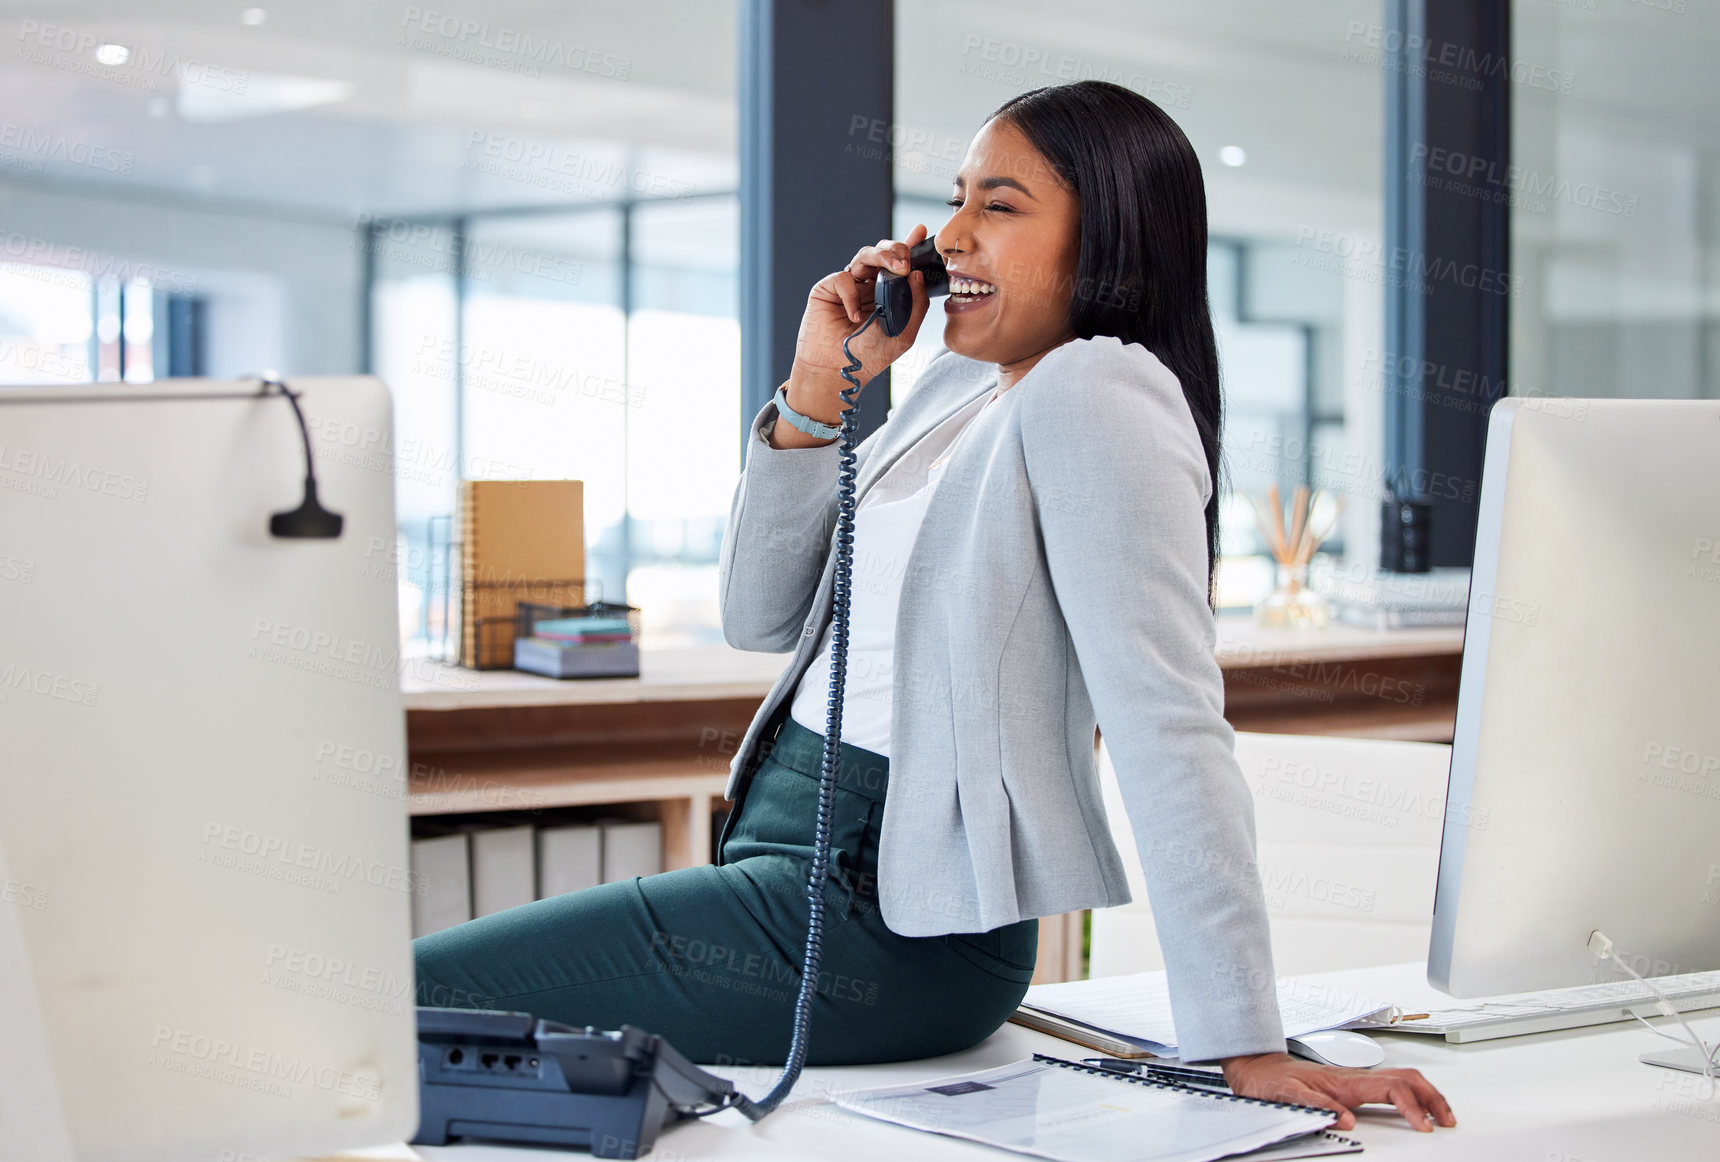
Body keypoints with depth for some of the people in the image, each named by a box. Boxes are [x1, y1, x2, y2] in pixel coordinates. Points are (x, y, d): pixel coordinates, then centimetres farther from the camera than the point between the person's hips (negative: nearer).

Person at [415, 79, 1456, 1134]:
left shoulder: (1095, 394, -16)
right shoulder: (959, 386, 13)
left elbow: (1168, 724, -24)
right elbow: (761, 618, 14)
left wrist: (1248, 1047, -28)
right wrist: (816, 386, 2)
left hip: (888, 912, -9)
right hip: (790, 846, 9)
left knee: (412, 998, -10)